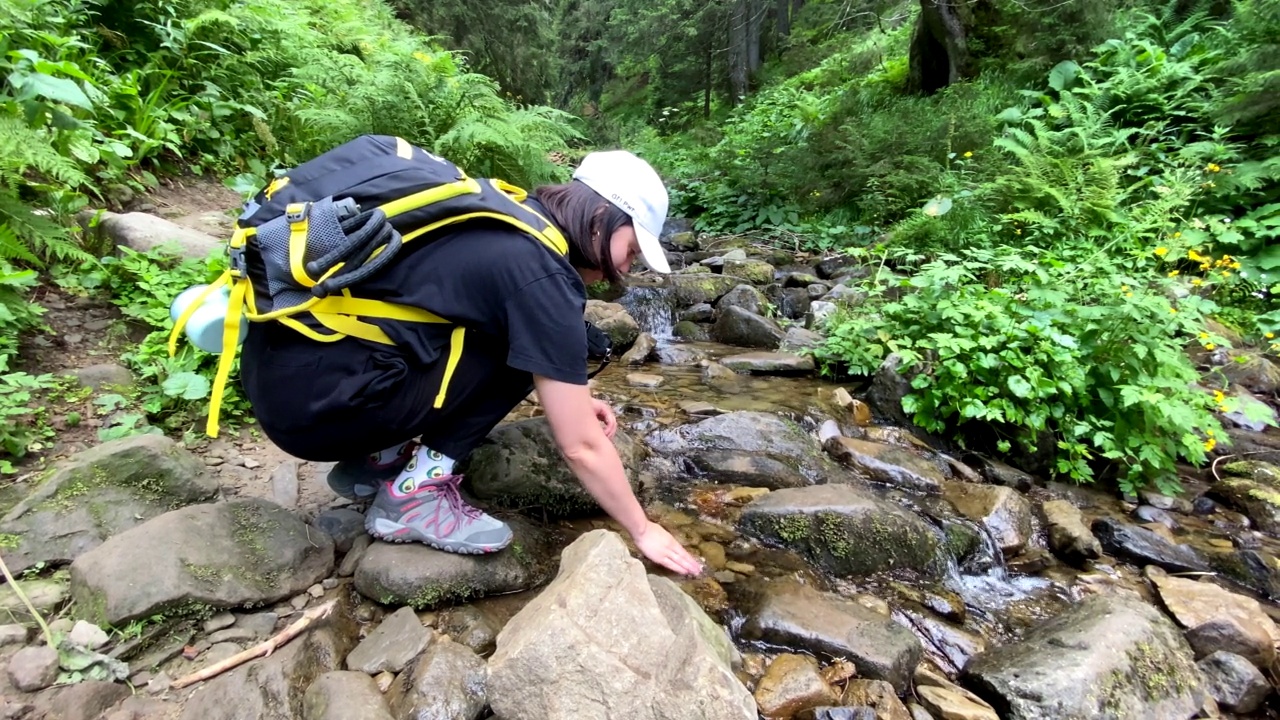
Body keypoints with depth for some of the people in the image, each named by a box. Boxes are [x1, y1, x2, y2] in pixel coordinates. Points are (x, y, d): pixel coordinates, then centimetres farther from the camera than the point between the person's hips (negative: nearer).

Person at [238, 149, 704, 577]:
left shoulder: (505, 222, 9)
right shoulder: (542, 276, -16)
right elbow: (581, 446, -10)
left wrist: (570, 396, 19)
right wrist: (642, 530, 3)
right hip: (311, 398, -8)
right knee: (518, 352, -4)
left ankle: (375, 461, 17)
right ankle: (412, 498, -1)